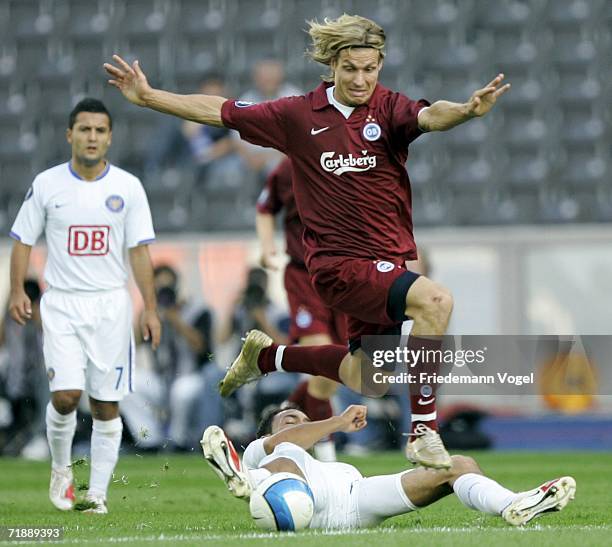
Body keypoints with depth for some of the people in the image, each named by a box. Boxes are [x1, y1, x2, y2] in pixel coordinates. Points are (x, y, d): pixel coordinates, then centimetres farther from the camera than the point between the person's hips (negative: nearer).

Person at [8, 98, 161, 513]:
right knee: (66, 395, -13)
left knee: (107, 403, 1)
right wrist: (17, 291, -6)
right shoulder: (47, 184, 0)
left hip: (111, 304, 1)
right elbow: (23, 240, 6)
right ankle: (61, 470, 13)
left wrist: (150, 308, -4)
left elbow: (140, 250, 2)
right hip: (62, 304, -1)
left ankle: (98, 492, 10)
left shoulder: (128, 187, 1)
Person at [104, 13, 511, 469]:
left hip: (390, 259, 3)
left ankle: (267, 355, 43)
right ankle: (423, 433, -26)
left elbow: (428, 116, -28)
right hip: (338, 262, -3)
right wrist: (147, 97, 6)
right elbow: (220, 112, 7)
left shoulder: (388, 108, -5)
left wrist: (468, 110, -50)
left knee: (363, 379, 18)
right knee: (434, 300, -29)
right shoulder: (300, 115, -2)